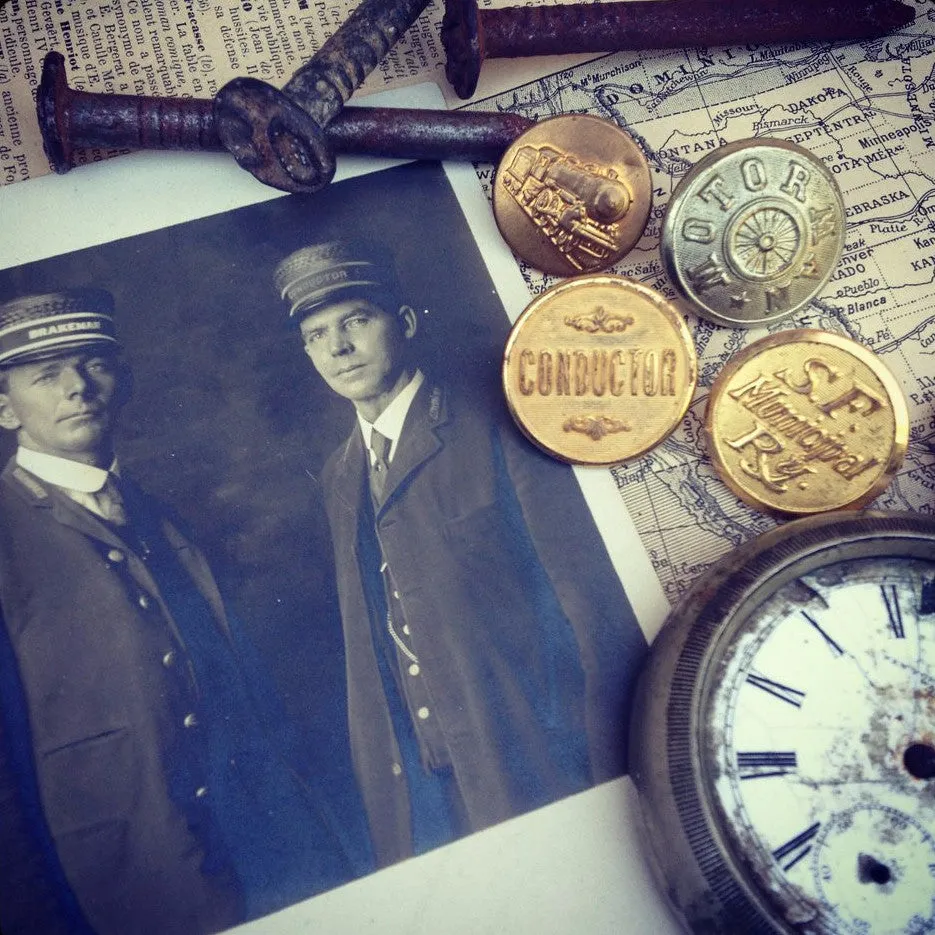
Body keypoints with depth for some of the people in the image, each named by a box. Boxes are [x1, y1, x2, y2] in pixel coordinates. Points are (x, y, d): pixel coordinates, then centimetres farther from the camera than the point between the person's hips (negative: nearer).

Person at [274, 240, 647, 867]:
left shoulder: (496, 432, -9)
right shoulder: (340, 478, 10)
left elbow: (594, 601, -12)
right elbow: (367, 644, 13)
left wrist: (617, 774, -14)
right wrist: (380, 783, 10)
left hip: (533, 763, -5)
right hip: (420, 780, 5)